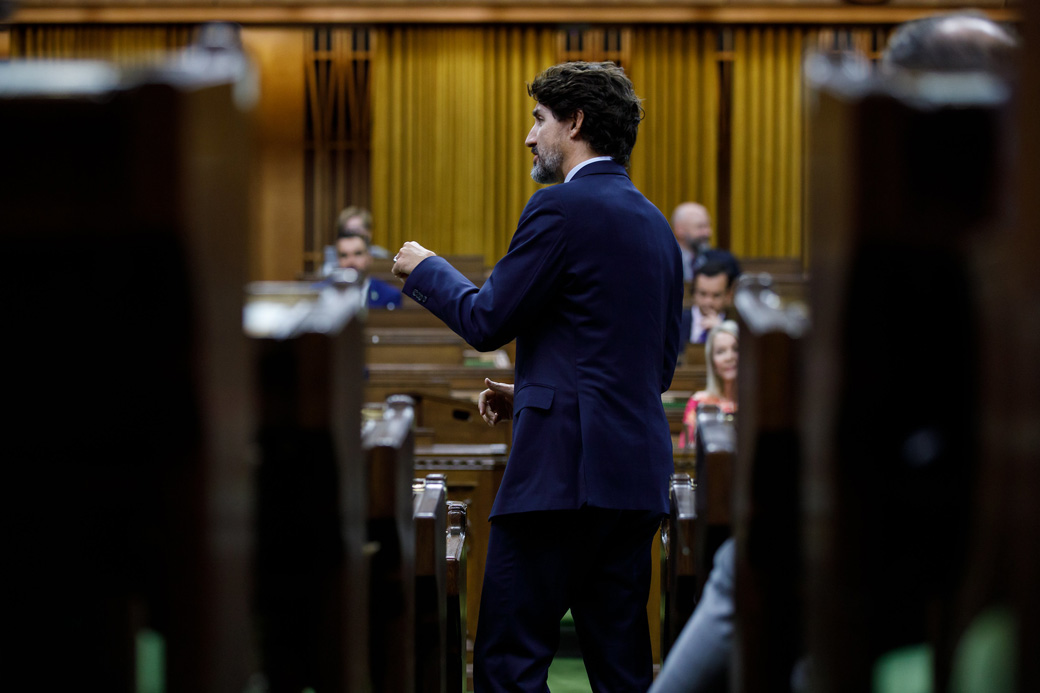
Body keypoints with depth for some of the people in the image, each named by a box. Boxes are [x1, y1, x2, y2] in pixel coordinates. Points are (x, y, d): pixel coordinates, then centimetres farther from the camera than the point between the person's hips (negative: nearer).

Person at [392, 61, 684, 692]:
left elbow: (487, 321, -7)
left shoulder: (562, 207, -8)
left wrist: (425, 268, 11)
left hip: (564, 466, -8)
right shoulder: (655, 223, 18)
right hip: (639, 473, 8)